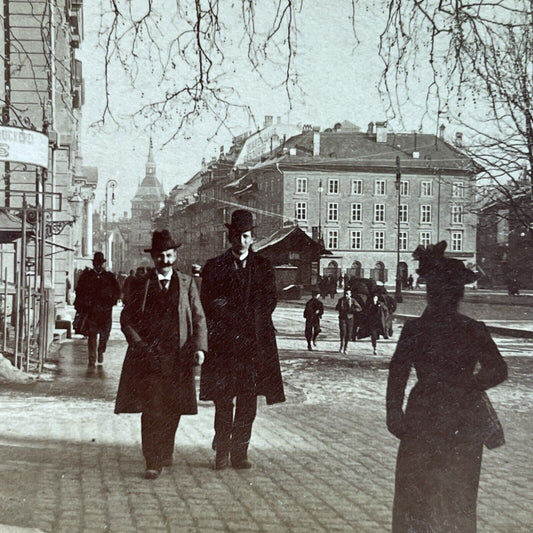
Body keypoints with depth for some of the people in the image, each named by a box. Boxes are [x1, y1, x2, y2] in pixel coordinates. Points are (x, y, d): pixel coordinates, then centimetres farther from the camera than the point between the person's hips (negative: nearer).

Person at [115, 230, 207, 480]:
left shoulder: (187, 284, 10)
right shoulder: (142, 285, 6)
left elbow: (199, 318, 8)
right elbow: (126, 318, 8)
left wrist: (199, 347, -6)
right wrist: (139, 344, -6)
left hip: (178, 357, 2)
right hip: (149, 356, -2)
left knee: (172, 410, 7)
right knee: (151, 410, -8)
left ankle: (165, 454, 27)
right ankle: (153, 462, -5)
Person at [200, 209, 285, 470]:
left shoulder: (263, 266, 12)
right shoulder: (214, 267, 8)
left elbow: (268, 303, 6)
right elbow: (207, 304, 3)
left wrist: (230, 309, -4)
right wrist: (244, 315, -6)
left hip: (254, 342, 1)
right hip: (223, 342, -1)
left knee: (248, 400, 0)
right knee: (223, 400, -2)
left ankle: (240, 453, 7)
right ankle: (222, 453, 7)